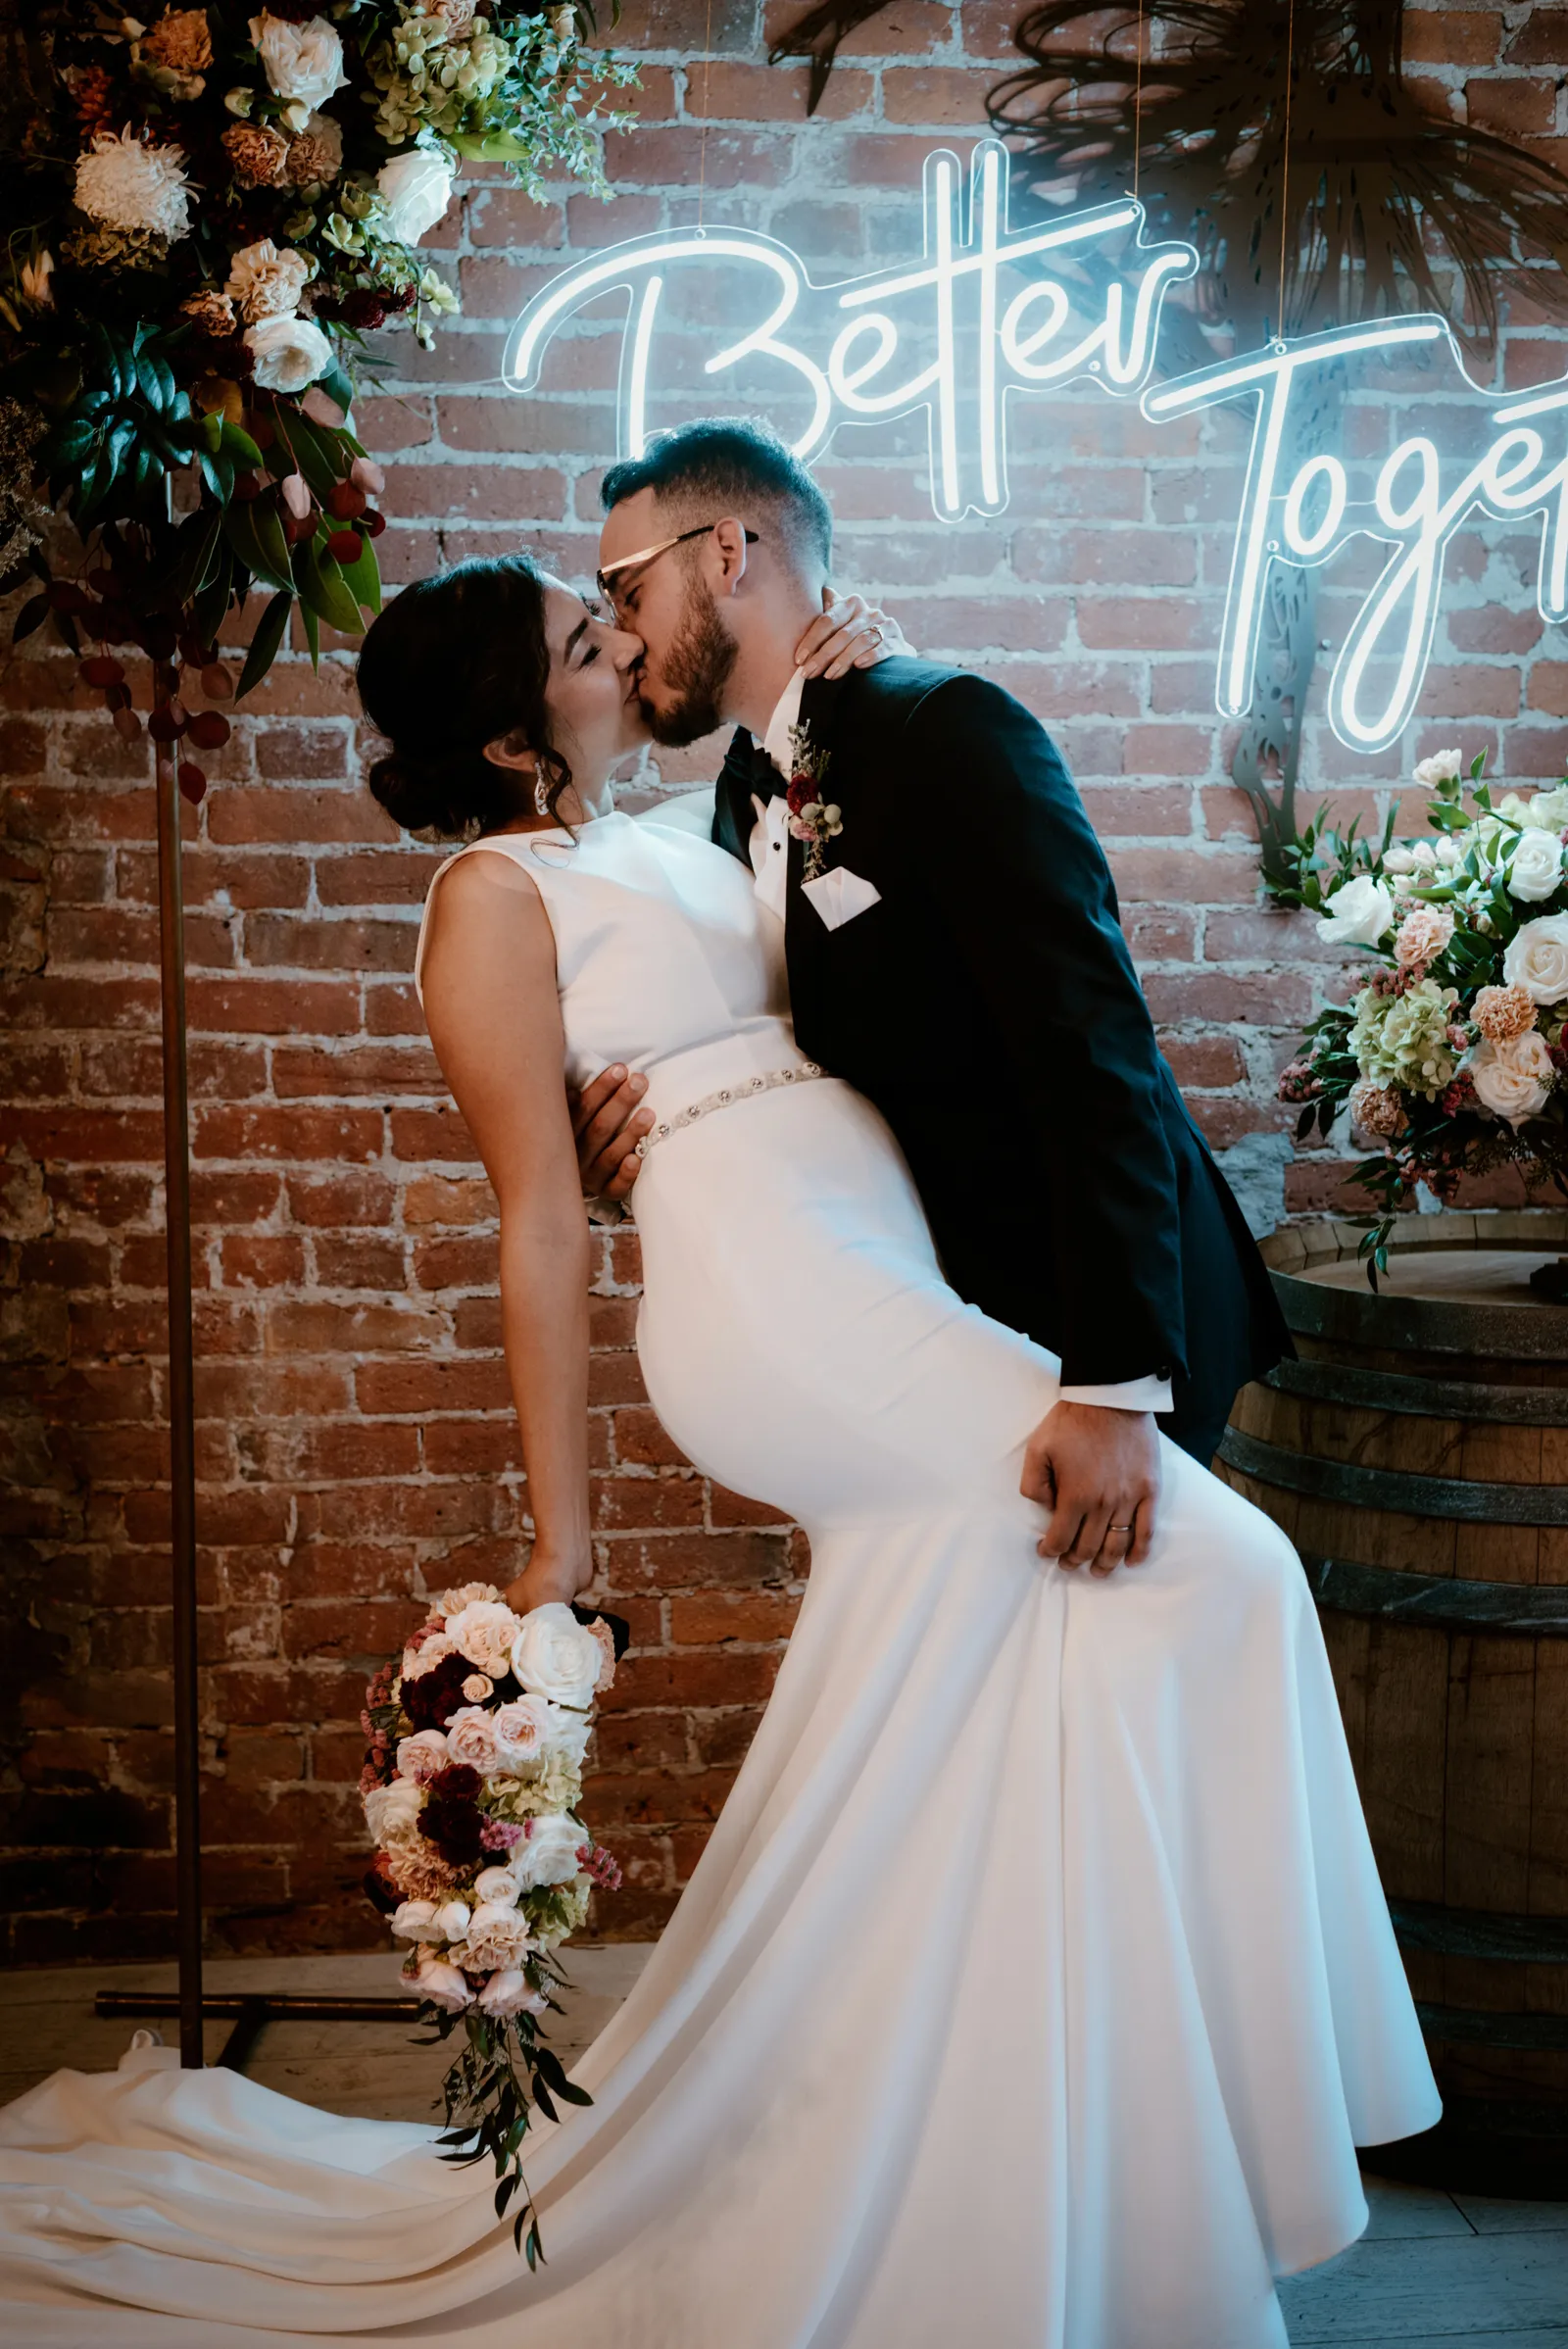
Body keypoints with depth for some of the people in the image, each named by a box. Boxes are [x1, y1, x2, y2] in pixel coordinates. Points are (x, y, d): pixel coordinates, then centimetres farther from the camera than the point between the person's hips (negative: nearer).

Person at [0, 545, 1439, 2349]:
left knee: (902, 1789, 9)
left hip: (882, 1314, 9)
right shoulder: (497, 893, -3)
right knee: (1200, 1568, -15)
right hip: (777, 1303, -9)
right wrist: (556, 1537, -7)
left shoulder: (672, 844, 21)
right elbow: (539, 1219, -7)